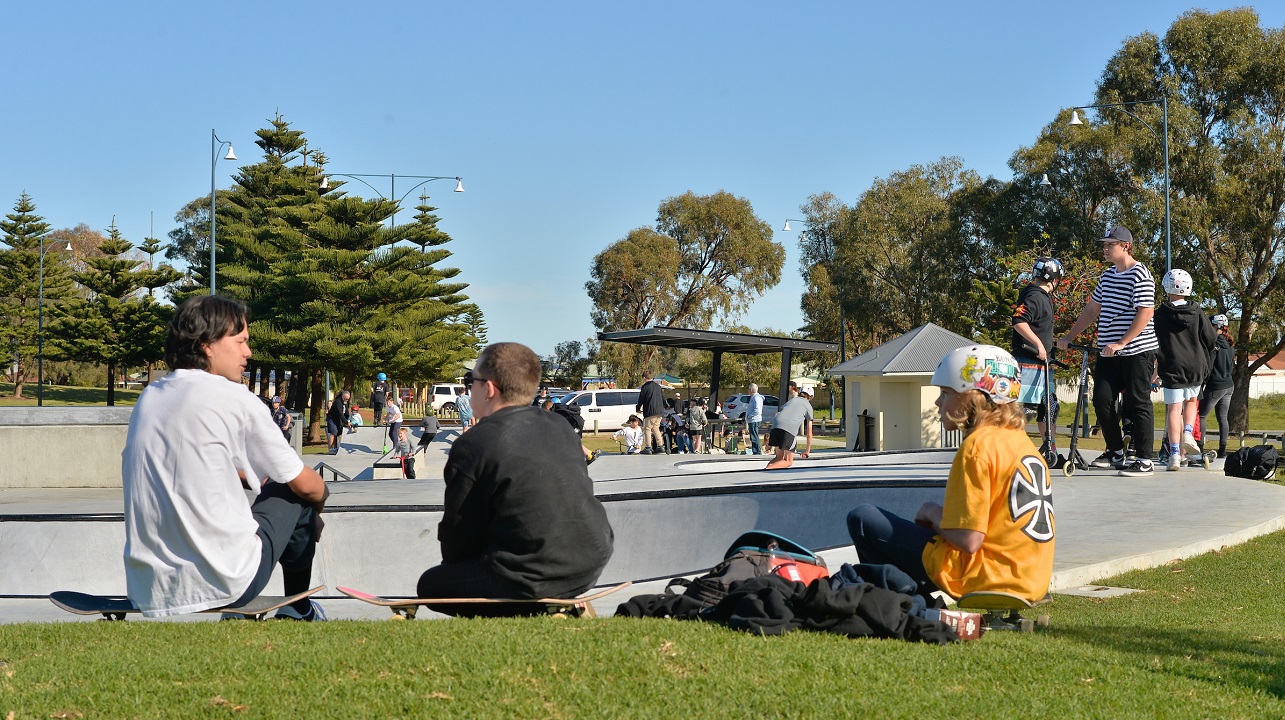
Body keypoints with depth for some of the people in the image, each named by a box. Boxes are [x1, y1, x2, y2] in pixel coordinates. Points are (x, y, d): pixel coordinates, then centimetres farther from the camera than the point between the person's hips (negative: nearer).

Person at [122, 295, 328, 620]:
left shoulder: (148, 398, 10)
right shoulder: (234, 398, -8)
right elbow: (307, 486, 2)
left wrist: (257, 478, 31)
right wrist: (318, 500, 24)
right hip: (224, 585, -7)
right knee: (297, 497, 16)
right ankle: (299, 612, 34)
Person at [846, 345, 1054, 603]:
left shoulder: (977, 446, -15)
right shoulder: (1023, 441, 10)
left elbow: (968, 540, -19)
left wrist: (933, 513, -1)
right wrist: (942, 516, 10)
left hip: (989, 579, -9)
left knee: (862, 518, -3)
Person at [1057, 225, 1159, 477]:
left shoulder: (1140, 275, -10)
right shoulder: (1107, 276, 15)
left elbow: (1145, 314, -18)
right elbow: (1092, 309, 23)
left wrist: (1121, 344, -23)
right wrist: (1069, 336, 20)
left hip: (1137, 352, -8)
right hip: (1109, 353, 8)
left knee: (1138, 404, -3)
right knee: (1102, 400, 3)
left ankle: (1144, 460, 3)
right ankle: (1115, 453, 17)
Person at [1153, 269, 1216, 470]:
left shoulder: (1160, 315, -3)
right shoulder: (1197, 313, 2)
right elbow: (1211, 339, 5)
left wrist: (1154, 372, 12)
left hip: (1172, 369, -2)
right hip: (1196, 369, 2)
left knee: (1174, 409, -2)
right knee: (1191, 401, 24)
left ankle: (1175, 454, -11)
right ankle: (1187, 434, 1)